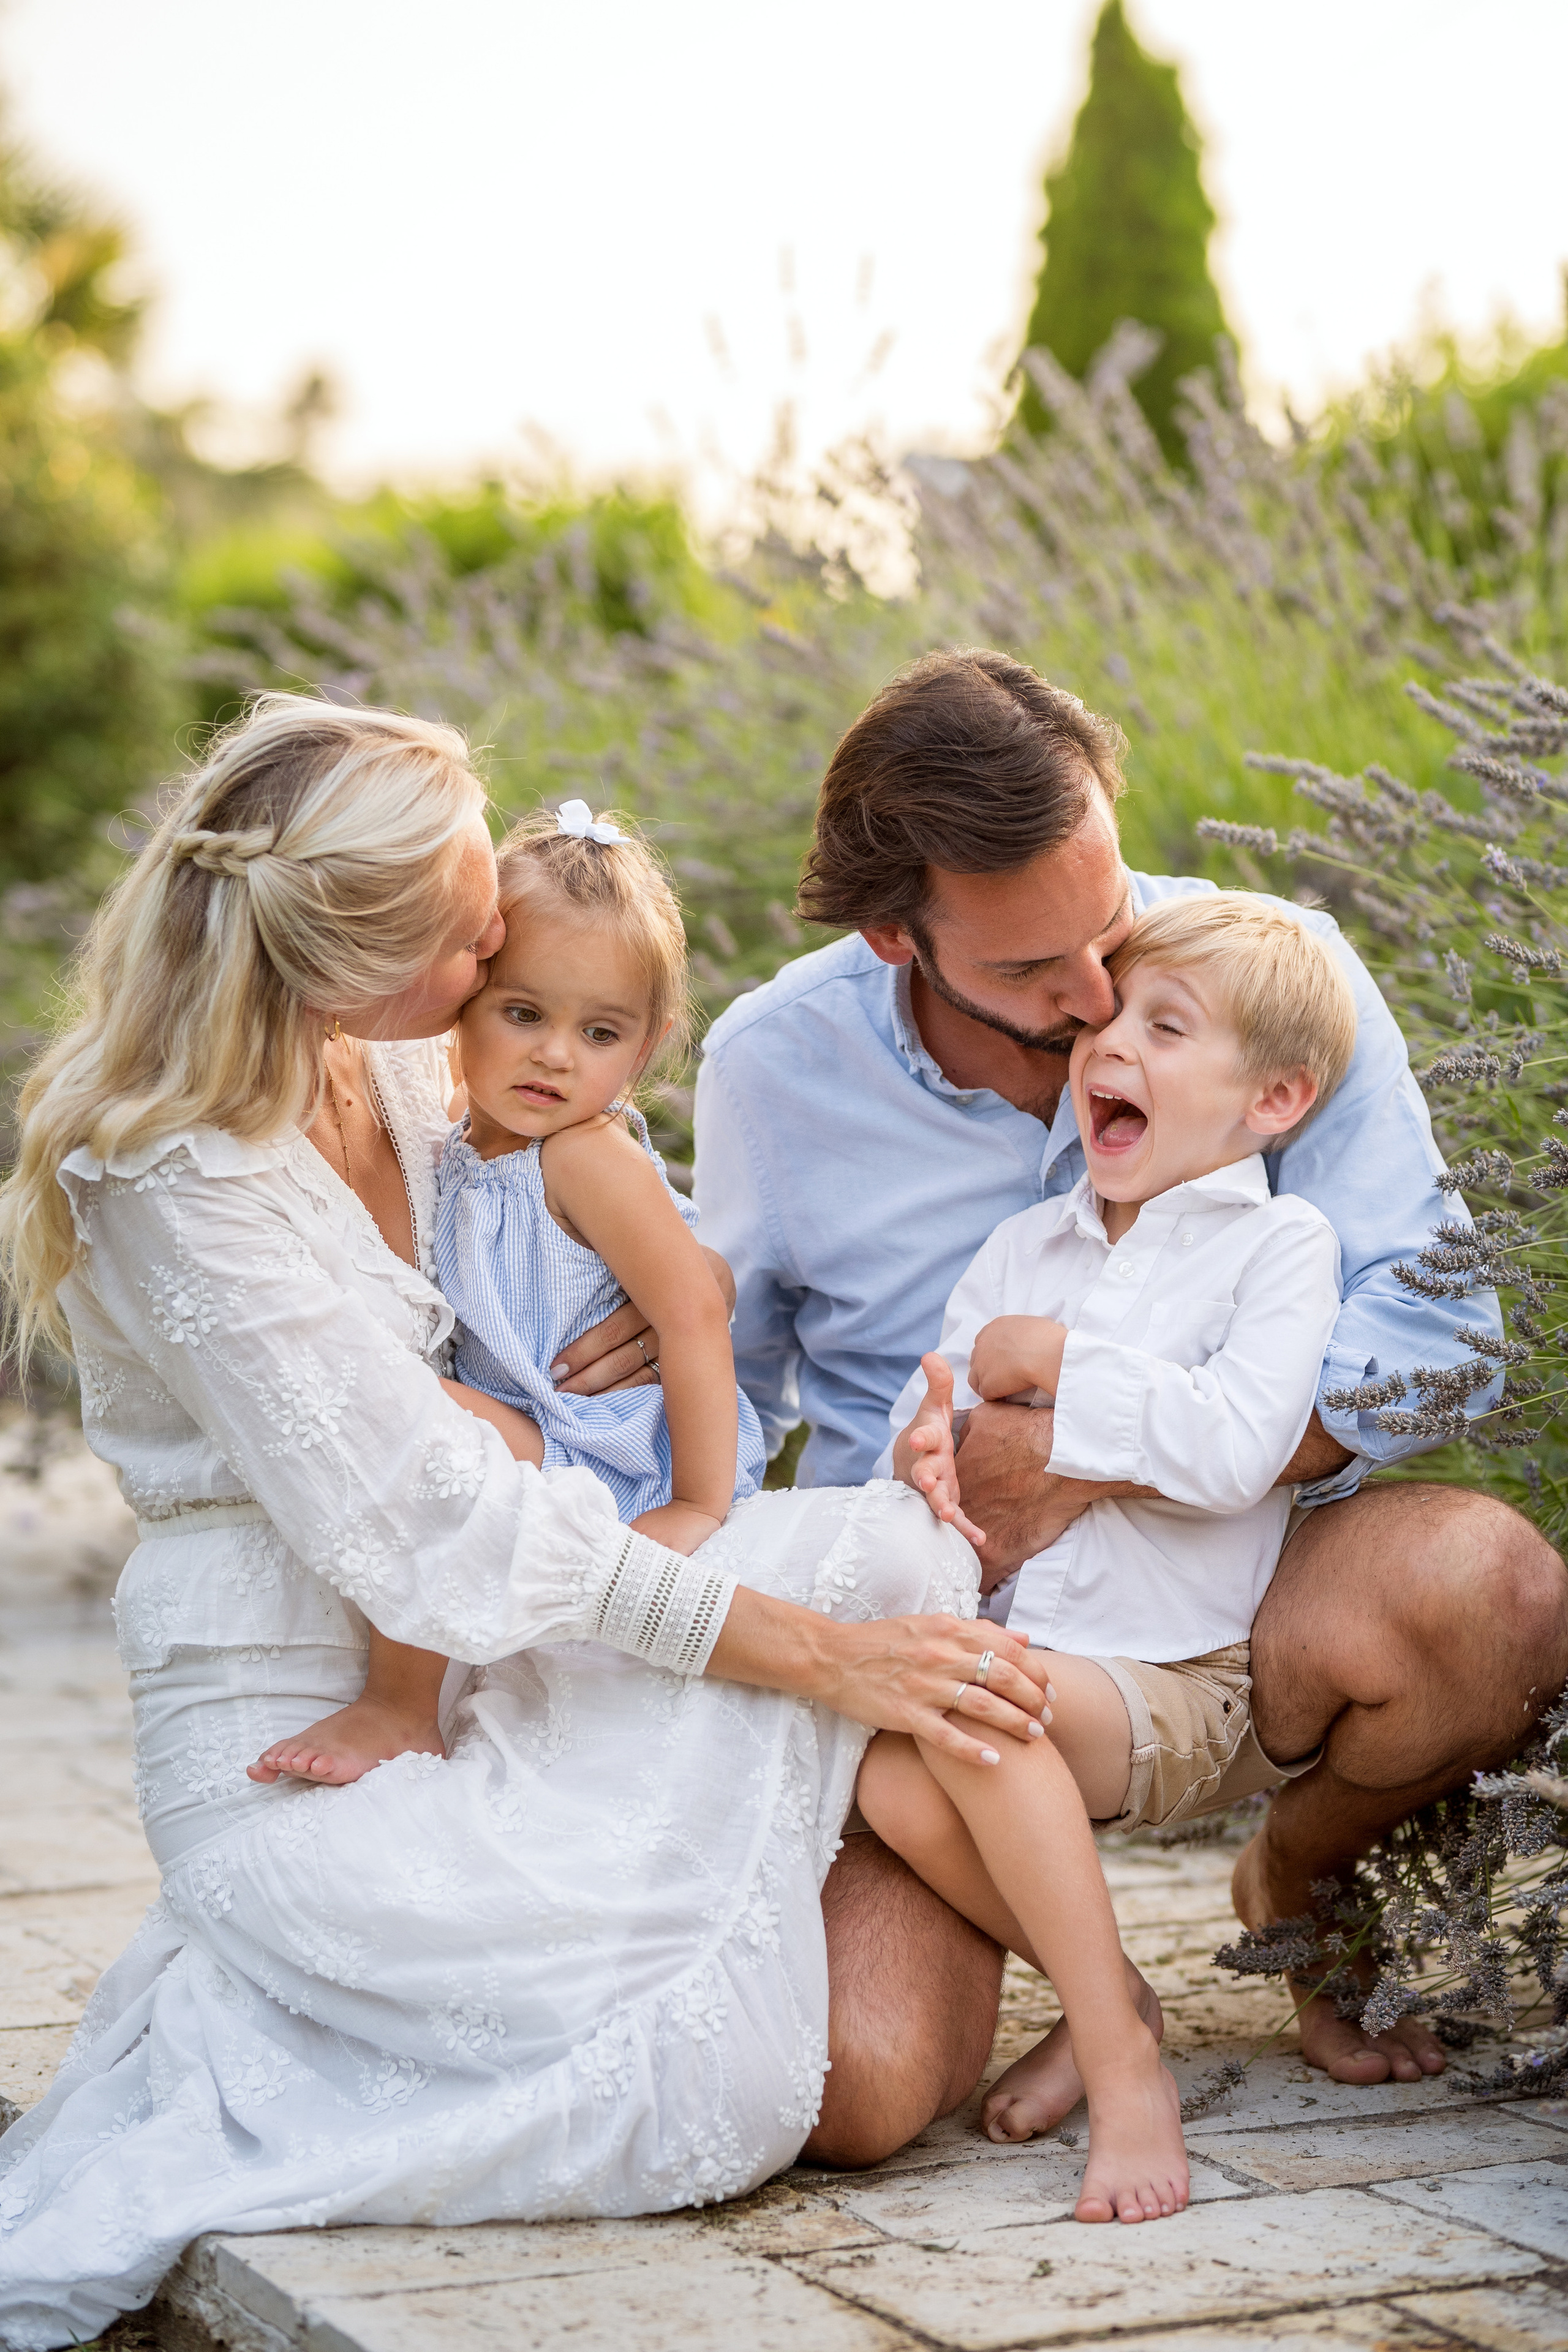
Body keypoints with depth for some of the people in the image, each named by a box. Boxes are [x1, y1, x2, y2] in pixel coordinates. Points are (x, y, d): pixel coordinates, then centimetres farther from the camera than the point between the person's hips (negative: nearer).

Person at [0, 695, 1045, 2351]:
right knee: (712, 2087, -21)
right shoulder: (182, 1181, -21)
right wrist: (814, 1652, -22)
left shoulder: (401, 1068, 3)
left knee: (877, 1542, -8)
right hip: (293, 1754, -8)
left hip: (457, 1686, 8)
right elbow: (439, 1535, -23)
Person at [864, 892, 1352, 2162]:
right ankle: (1108, 1994, 1)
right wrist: (926, 1450, -14)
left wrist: (1053, 1363, -11)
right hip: (1016, 1651, 5)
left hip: (1172, 1682, -5)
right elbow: (927, 1405, 10)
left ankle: (1117, 2052, -19)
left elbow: (1235, 1448, -17)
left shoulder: (1280, 1241, 0)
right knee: (891, 1781, -26)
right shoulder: (1027, 1244, 17)